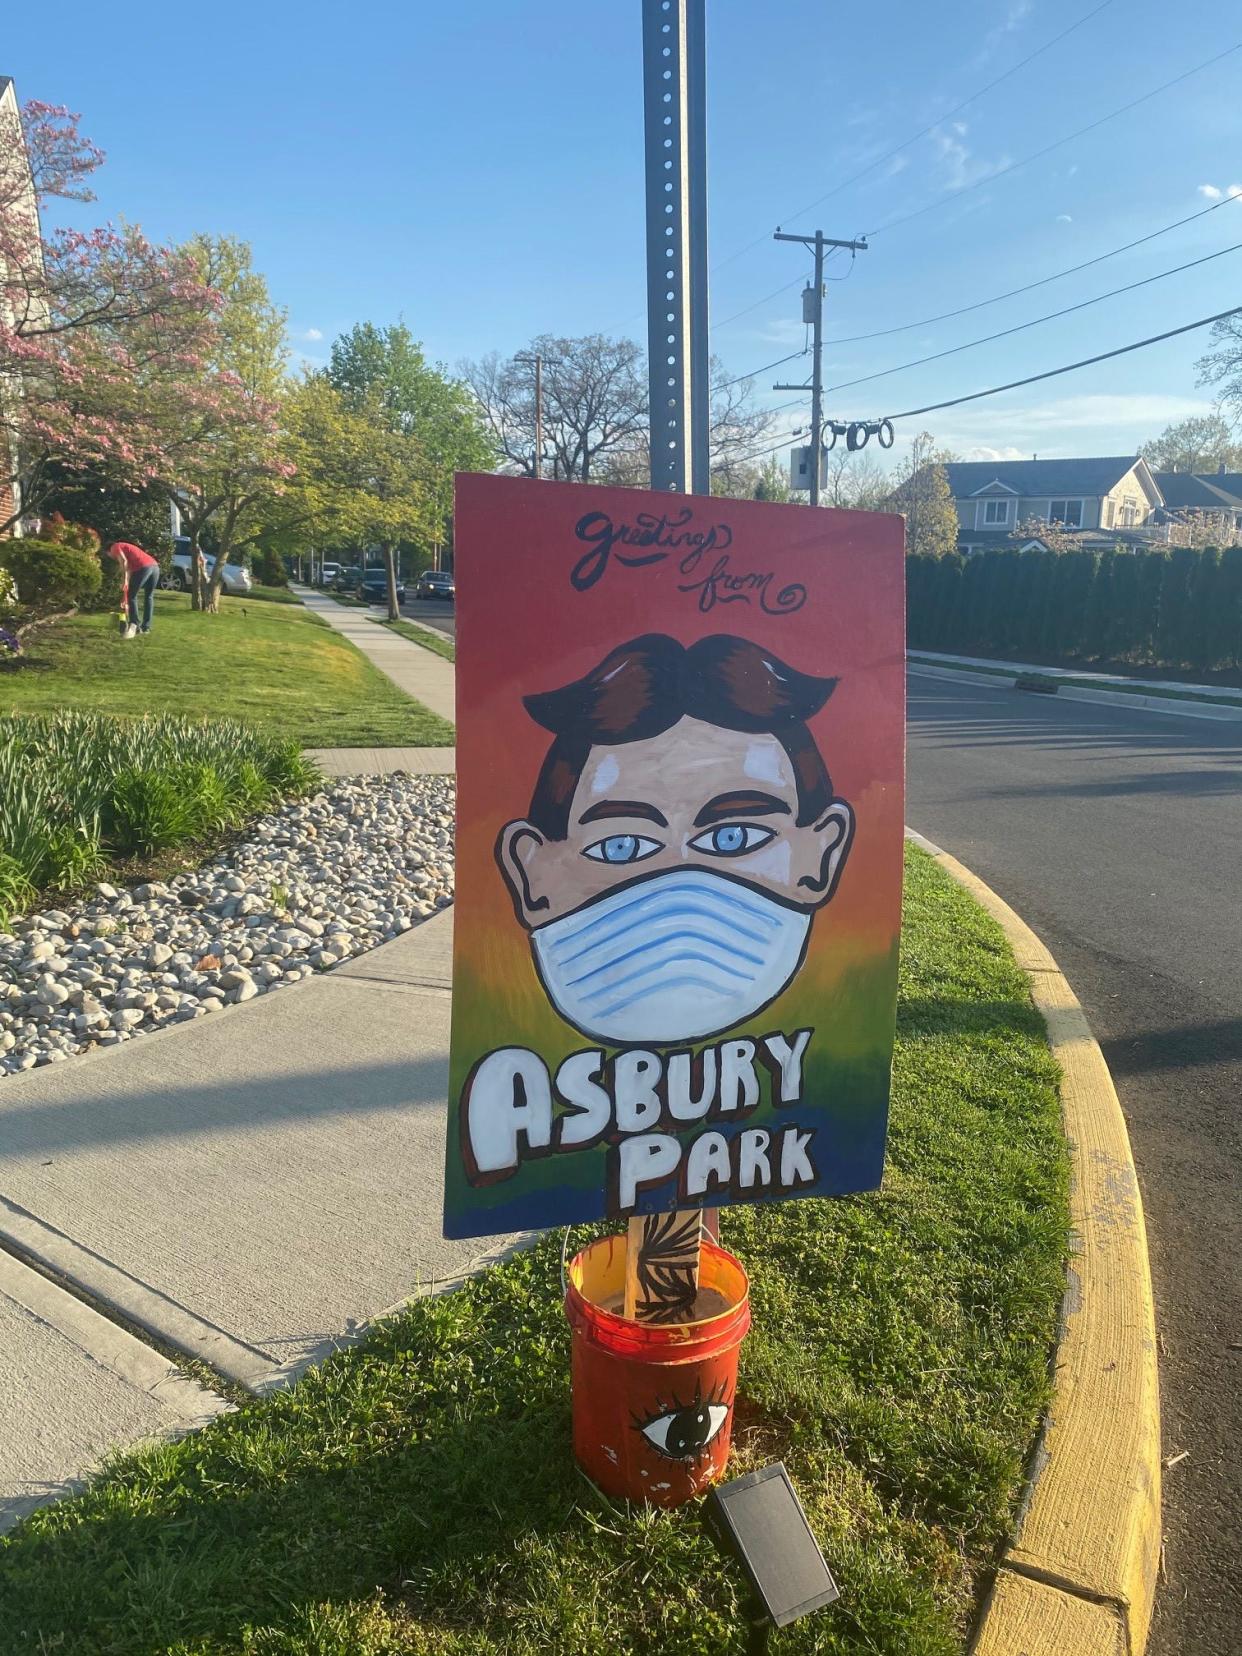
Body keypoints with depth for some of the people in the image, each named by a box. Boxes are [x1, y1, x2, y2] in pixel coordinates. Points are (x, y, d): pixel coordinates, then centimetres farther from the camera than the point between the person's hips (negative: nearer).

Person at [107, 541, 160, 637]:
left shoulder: (115, 547, 15)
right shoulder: (126, 547, 38)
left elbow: (124, 561, -6)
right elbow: (130, 571, 38)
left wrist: (125, 581, -10)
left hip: (143, 567, -8)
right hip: (155, 566, 8)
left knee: (132, 596, 5)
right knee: (149, 597, 18)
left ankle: (135, 625, 1)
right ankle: (146, 627, 21)